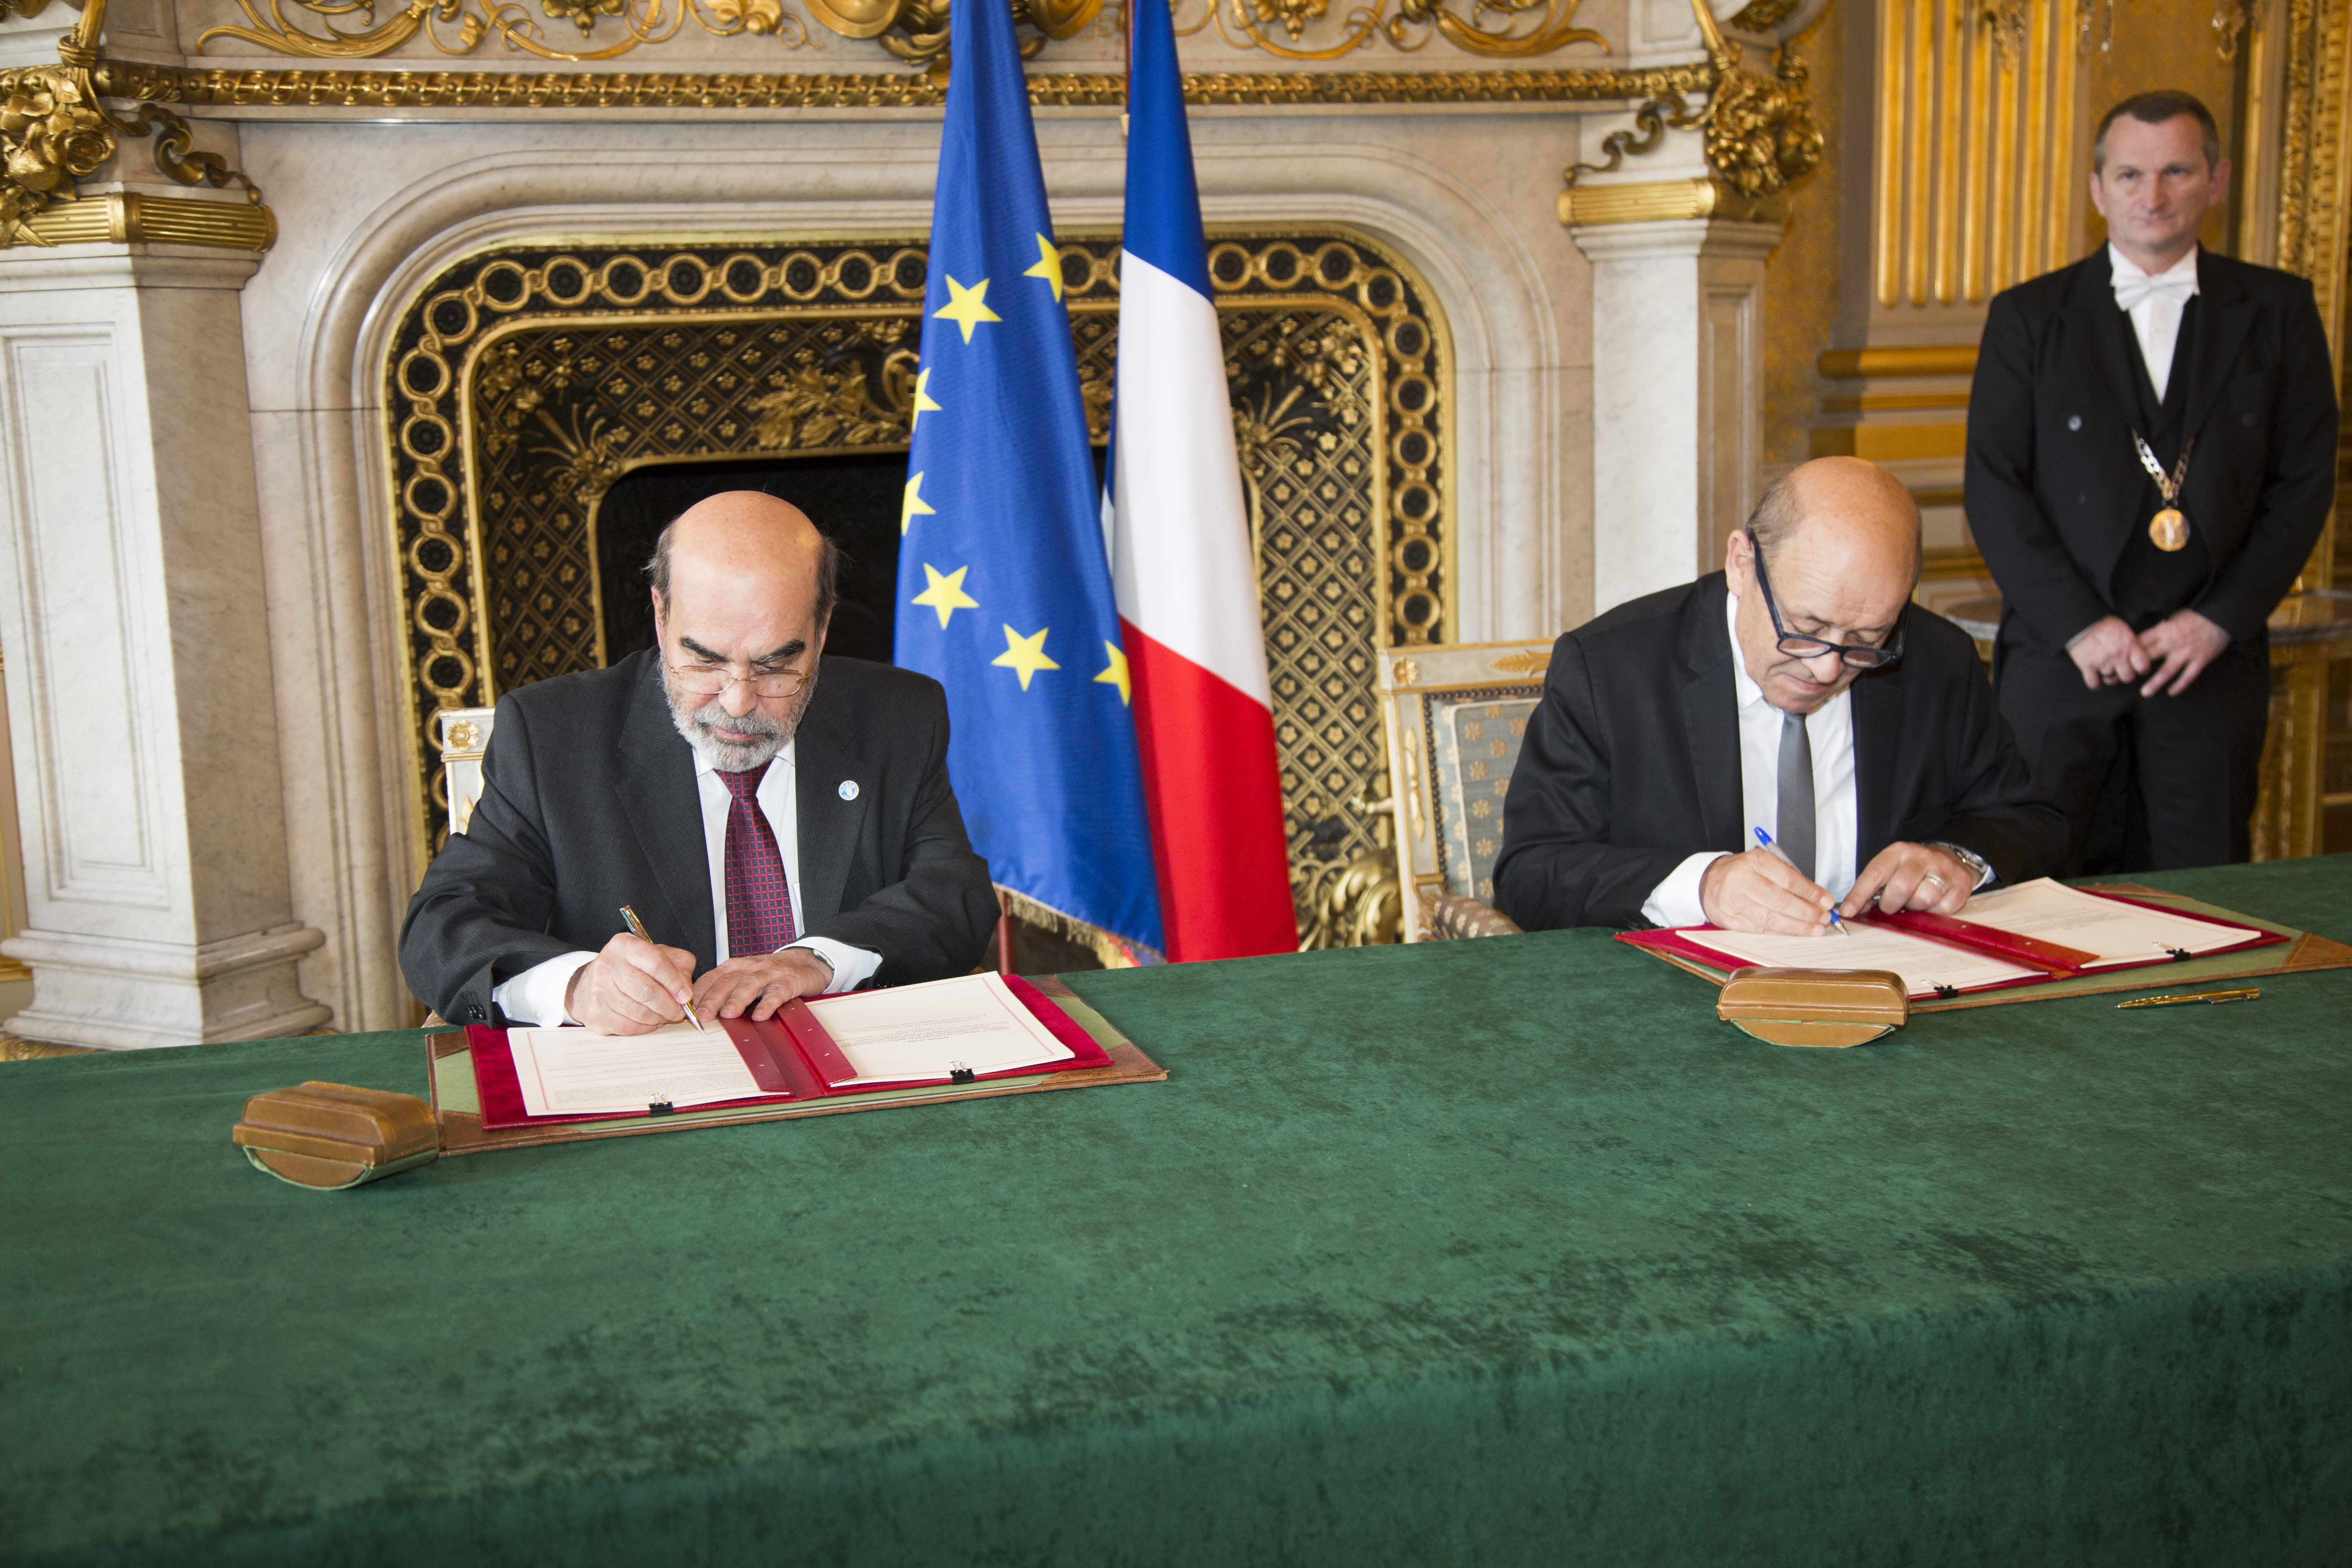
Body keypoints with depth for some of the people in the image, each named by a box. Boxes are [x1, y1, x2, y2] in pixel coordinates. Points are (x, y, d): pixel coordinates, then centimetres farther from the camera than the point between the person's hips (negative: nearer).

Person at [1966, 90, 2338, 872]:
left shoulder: (2277, 311, 8)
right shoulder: (2029, 316, 5)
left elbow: (2305, 483, 6)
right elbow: (1993, 490, -1)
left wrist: (2220, 619, -6)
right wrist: (2080, 623, -10)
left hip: (2212, 659, 1)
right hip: (2063, 655, -1)